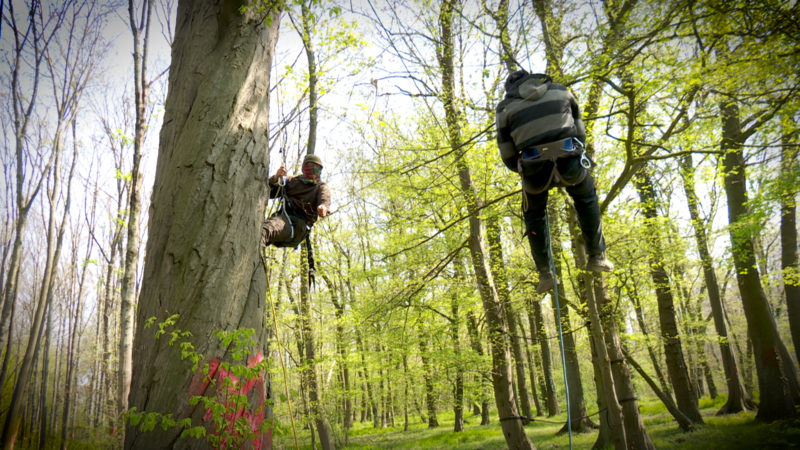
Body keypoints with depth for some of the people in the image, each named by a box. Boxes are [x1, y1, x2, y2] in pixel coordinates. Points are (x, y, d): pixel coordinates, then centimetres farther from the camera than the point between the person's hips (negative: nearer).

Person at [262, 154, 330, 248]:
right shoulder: (292, 181, 26)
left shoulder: (321, 187, 14)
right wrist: (275, 178, -1)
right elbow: (269, 192, 20)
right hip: (282, 216, 5)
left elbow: (325, 198, -12)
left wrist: (323, 206, -39)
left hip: (299, 223, -5)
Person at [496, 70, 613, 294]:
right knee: (586, 199, 29)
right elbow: (580, 128, 22)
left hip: (535, 167, -1)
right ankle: (597, 256, 31)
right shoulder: (559, 90, 18)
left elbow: (507, 153, 12)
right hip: (569, 161, 1)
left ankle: (545, 273, 21)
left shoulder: (505, 107, 12)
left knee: (534, 214, 22)